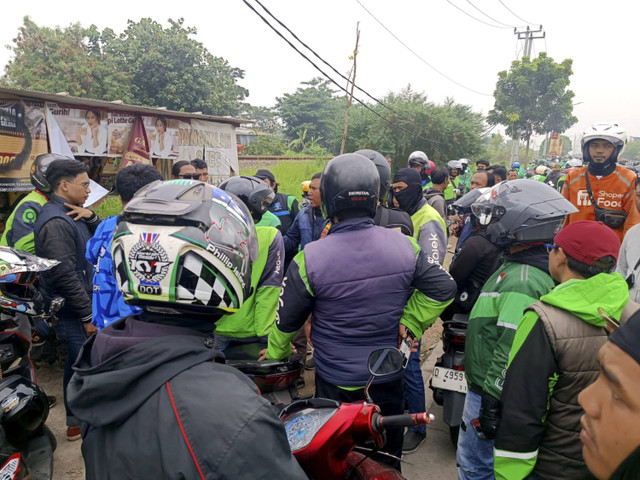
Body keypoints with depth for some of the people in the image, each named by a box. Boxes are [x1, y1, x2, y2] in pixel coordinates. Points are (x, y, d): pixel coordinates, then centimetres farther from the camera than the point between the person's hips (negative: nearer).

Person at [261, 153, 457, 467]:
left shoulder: (310, 258, -23)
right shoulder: (404, 245, -14)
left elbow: (287, 318, -10)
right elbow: (443, 288, -4)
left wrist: (276, 353, 8)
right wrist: (409, 323, 2)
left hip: (335, 381, -2)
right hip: (389, 375, 3)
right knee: (389, 453, 27)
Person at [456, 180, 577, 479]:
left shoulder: (522, 280, -26)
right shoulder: (517, 265, 7)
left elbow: (512, 350, -30)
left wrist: (492, 404, -23)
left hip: (490, 394, -10)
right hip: (487, 387, 10)